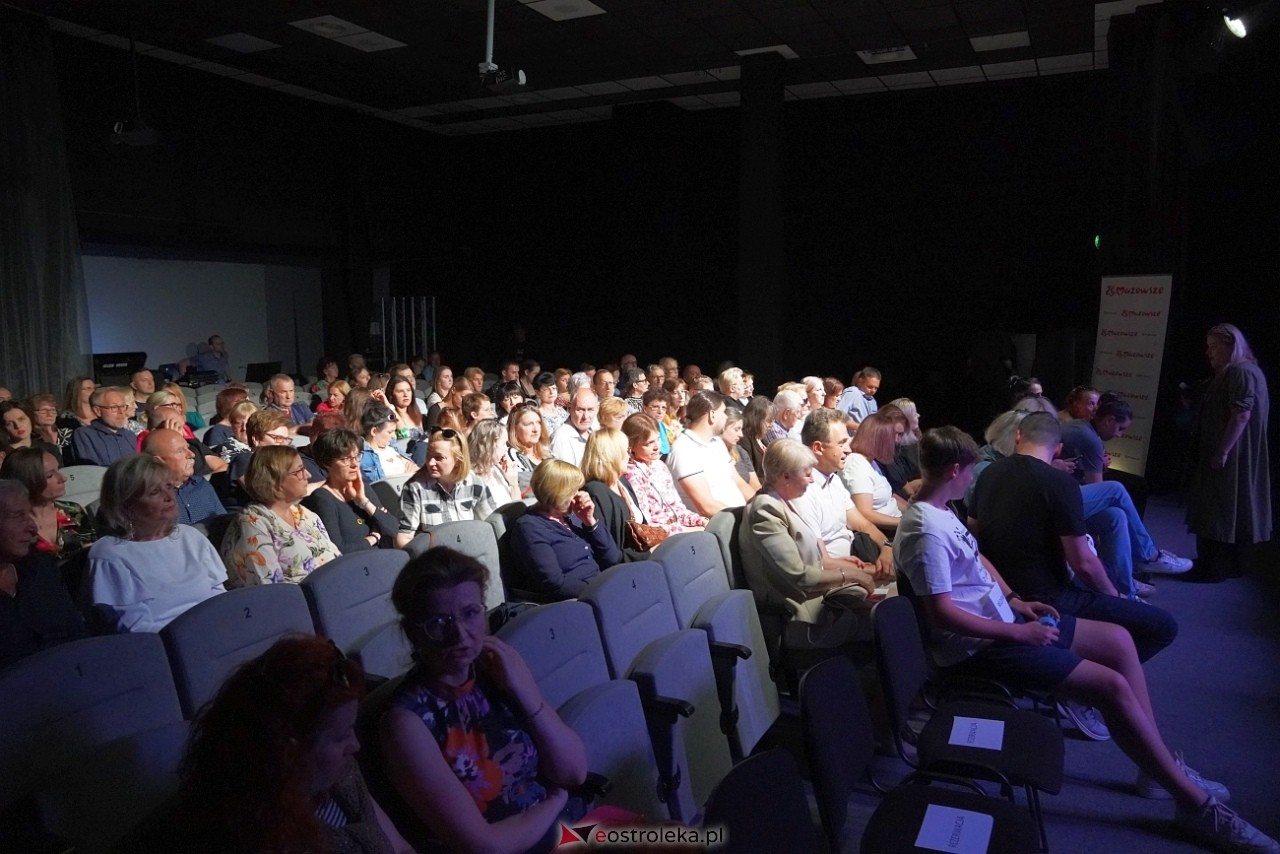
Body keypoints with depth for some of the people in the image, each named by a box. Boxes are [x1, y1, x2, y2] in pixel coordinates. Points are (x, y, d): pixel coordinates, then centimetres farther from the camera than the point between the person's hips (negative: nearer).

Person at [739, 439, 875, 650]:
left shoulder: (780, 502, 9)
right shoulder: (766, 509, -20)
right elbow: (798, 576, -21)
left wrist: (834, 561, 5)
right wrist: (848, 574, -12)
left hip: (814, 598, 9)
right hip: (803, 621, -9)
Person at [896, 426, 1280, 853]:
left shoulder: (940, 510, 6)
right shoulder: (925, 532, -25)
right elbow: (942, 614, -27)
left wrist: (1014, 600, 6)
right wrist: (1019, 632, -21)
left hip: (1001, 616, 11)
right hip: (978, 645, -11)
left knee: (1118, 640, 11)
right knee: (1113, 686, -14)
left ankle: (1159, 766, 20)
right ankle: (1195, 804, 3)